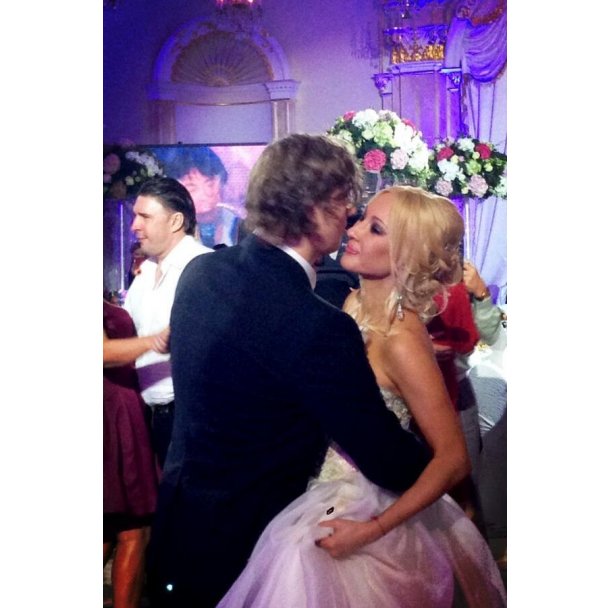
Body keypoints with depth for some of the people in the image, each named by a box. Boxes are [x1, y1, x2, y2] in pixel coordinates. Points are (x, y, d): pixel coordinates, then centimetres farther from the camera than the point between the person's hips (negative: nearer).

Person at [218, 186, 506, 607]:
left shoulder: (402, 339, -24)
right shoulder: (355, 303, -3)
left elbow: (452, 459, -22)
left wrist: (372, 530, -22)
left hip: (363, 506, -7)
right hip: (329, 492, 7)